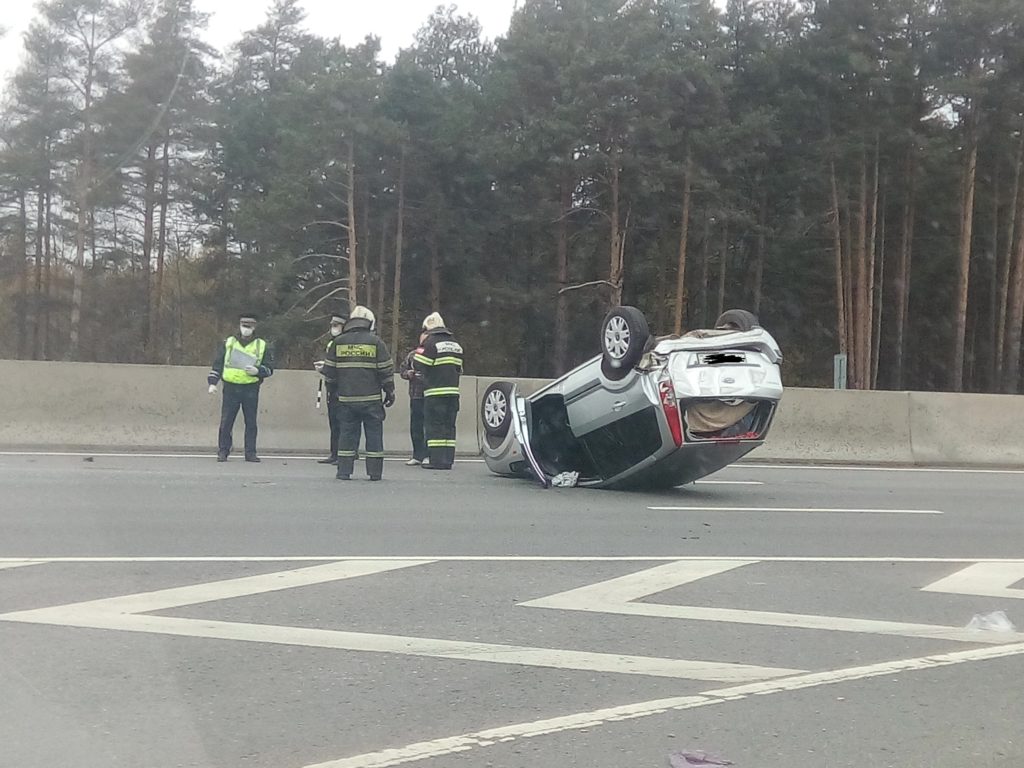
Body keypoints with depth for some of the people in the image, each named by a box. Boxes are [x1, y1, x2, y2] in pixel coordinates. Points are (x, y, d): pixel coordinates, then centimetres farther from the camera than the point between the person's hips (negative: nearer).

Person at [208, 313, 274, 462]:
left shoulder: (262, 346, 8)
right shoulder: (228, 343, 9)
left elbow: (269, 369, 8)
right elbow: (217, 364, 11)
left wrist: (257, 371, -12)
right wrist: (212, 382, 1)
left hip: (251, 389, 0)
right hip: (230, 388, 0)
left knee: (251, 422, 2)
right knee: (226, 421, -1)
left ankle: (250, 452, 9)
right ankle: (223, 451, 7)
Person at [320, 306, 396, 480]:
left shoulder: (339, 342, 4)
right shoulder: (375, 342, -2)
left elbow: (329, 371, 7)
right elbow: (386, 371, -2)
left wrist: (335, 390, 21)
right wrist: (390, 393, 8)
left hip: (346, 399, 2)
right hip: (371, 399, -2)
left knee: (347, 433, 7)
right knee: (374, 434, 5)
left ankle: (344, 471, 4)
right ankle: (375, 472, 4)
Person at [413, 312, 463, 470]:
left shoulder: (430, 342, -7)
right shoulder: (455, 343, 16)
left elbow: (419, 365, -9)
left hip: (435, 392, -7)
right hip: (453, 391, 7)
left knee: (434, 426, -4)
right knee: (449, 426, 10)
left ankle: (437, 460, -7)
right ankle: (448, 460, 8)